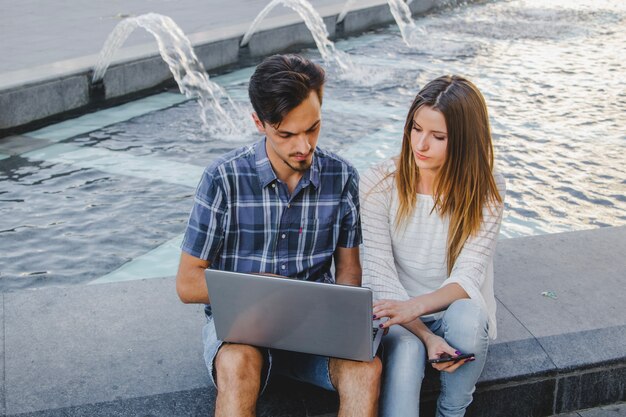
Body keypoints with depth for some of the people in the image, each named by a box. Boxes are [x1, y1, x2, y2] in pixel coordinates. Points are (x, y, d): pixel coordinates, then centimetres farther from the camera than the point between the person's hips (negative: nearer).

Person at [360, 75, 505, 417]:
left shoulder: (486, 191, -8)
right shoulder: (379, 183, -10)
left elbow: (467, 276, -17)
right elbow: (378, 274, -13)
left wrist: (414, 305, -37)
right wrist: (426, 336, -25)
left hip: (458, 309, 1)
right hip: (399, 316, -1)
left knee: (466, 316, -33)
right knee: (405, 352, -33)